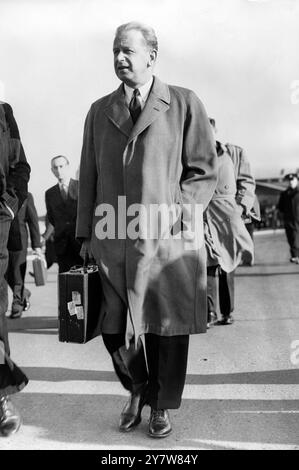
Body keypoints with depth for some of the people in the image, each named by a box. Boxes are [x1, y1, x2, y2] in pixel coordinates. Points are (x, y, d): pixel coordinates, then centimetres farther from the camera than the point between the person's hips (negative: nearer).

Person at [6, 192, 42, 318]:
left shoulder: (25, 196, 2)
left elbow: (33, 220, 1)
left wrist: (36, 245, -2)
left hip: (19, 238, -3)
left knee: (17, 274, 0)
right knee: (7, 275, 10)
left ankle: (17, 303, 13)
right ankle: (24, 294, 34)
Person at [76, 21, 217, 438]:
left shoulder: (184, 104, 2)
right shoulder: (99, 112, 13)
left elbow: (204, 172, 0)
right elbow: (88, 178, 14)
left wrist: (168, 215, -10)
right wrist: (87, 234, 7)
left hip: (167, 242, -3)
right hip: (113, 245, 3)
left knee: (167, 331, 7)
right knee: (116, 330, 8)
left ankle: (162, 406, 31)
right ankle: (137, 389, 37)